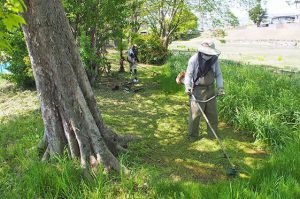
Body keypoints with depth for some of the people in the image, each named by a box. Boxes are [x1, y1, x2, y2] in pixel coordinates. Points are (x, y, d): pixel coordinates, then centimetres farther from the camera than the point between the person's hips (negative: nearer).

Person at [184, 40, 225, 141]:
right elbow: (188, 74, -7)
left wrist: (220, 87, -7)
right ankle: (193, 135, 17)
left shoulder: (214, 60, -2)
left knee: (212, 113, 12)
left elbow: (218, 74, 6)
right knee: (195, 113, -1)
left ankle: (213, 135, 29)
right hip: (197, 90, -4)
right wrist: (187, 86, -24)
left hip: (210, 89, 4)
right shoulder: (194, 59, -12)